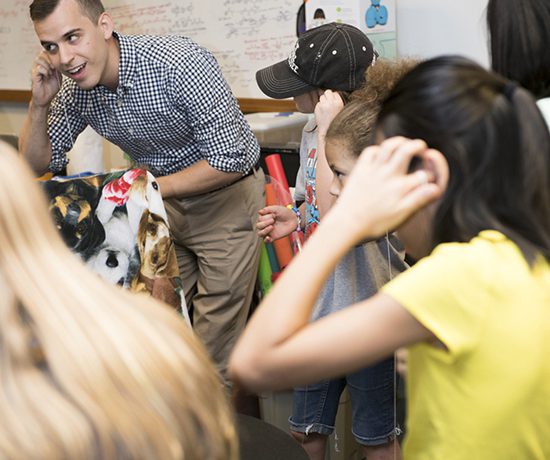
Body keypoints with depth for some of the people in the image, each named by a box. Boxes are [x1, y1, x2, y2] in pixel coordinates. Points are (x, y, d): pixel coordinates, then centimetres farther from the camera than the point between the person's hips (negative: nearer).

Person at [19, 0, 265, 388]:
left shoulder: (179, 63, -29)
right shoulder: (75, 86, -9)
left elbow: (230, 160, -28)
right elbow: (36, 163, 1)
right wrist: (39, 104, -16)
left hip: (227, 194, -6)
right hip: (164, 199, 6)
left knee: (217, 338, -2)